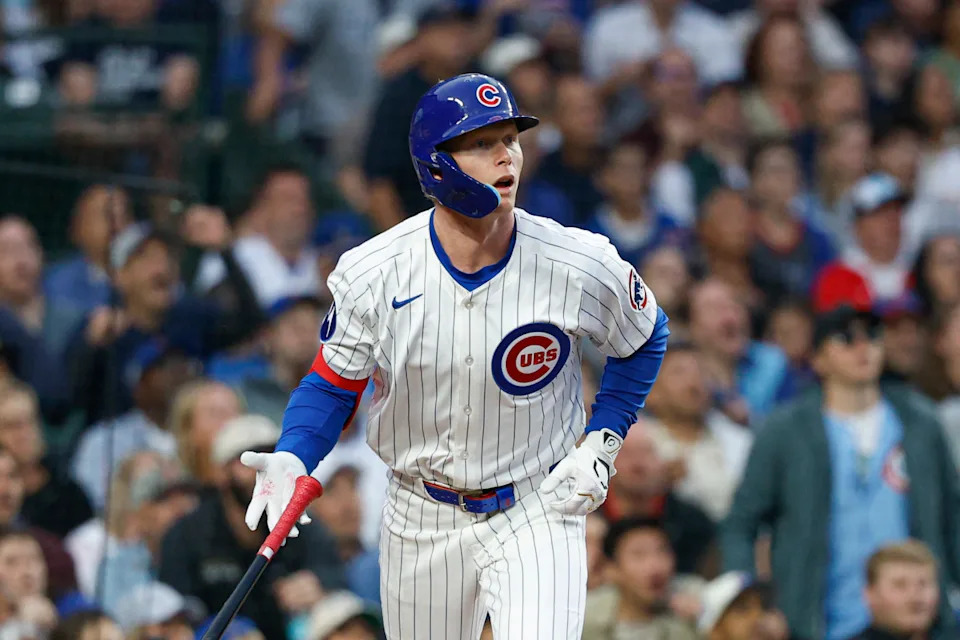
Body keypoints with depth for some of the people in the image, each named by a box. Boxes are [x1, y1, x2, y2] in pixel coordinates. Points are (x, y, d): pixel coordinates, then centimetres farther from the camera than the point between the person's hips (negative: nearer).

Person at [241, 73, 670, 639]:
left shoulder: (583, 268, -15)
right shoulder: (373, 274, -13)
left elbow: (646, 338, 6)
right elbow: (332, 384, -1)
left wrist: (601, 443, -4)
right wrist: (291, 459, -20)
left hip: (536, 513, -2)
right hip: (422, 523, 2)